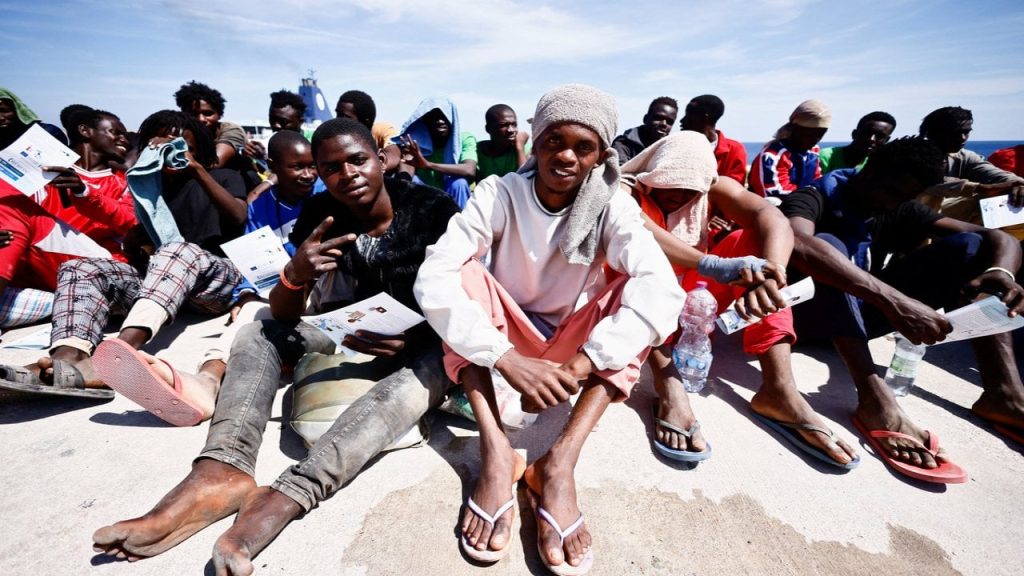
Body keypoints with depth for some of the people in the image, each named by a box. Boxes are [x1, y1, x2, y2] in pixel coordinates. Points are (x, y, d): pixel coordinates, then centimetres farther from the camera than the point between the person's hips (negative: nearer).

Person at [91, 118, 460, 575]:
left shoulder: (433, 210, -14)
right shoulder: (319, 216, -4)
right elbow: (283, 315, -7)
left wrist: (408, 338, -29)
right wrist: (295, 275, -29)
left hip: (424, 342, -4)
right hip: (355, 333, 4)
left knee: (427, 367, -37)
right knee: (258, 334, -6)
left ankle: (285, 497, -43)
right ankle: (222, 471, -29)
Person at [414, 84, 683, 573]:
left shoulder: (612, 207, -13)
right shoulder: (498, 194, -15)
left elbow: (660, 289, -30)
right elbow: (433, 279, -29)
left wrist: (577, 367, -40)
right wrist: (510, 361, -38)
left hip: (573, 340, 1)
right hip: (508, 333, 0)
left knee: (639, 293, -21)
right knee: (464, 273, -23)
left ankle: (560, 460, -31)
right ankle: (494, 449, -32)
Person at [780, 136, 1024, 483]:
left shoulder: (899, 213, 6)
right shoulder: (812, 200, -15)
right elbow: (800, 245, -39)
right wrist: (892, 299, -46)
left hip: (861, 313, 7)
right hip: (809, 313, -6)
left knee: (967, 247, -5)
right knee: (827, 246, -34)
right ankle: (875, 399, -42)